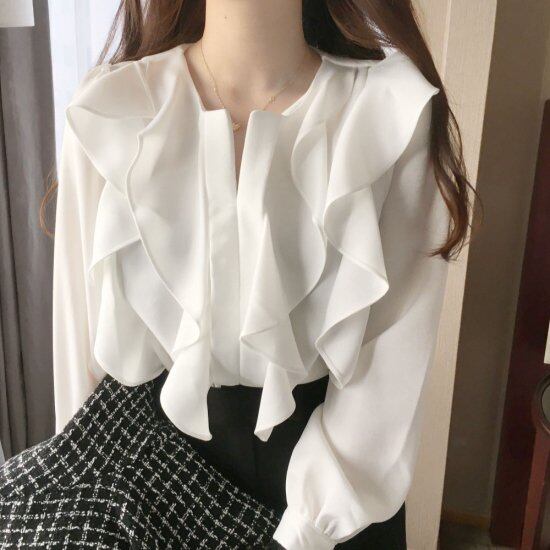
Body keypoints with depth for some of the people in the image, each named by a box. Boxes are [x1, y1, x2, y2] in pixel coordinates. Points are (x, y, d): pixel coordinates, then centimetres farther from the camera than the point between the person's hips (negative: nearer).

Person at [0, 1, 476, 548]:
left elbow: (393, 357, -14)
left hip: (329, 448, 0)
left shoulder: (397, 113, -16)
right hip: (157, 438, 1)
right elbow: (81, 327, -4)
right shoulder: (108, 112, -12)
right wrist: (89, 486, 3)